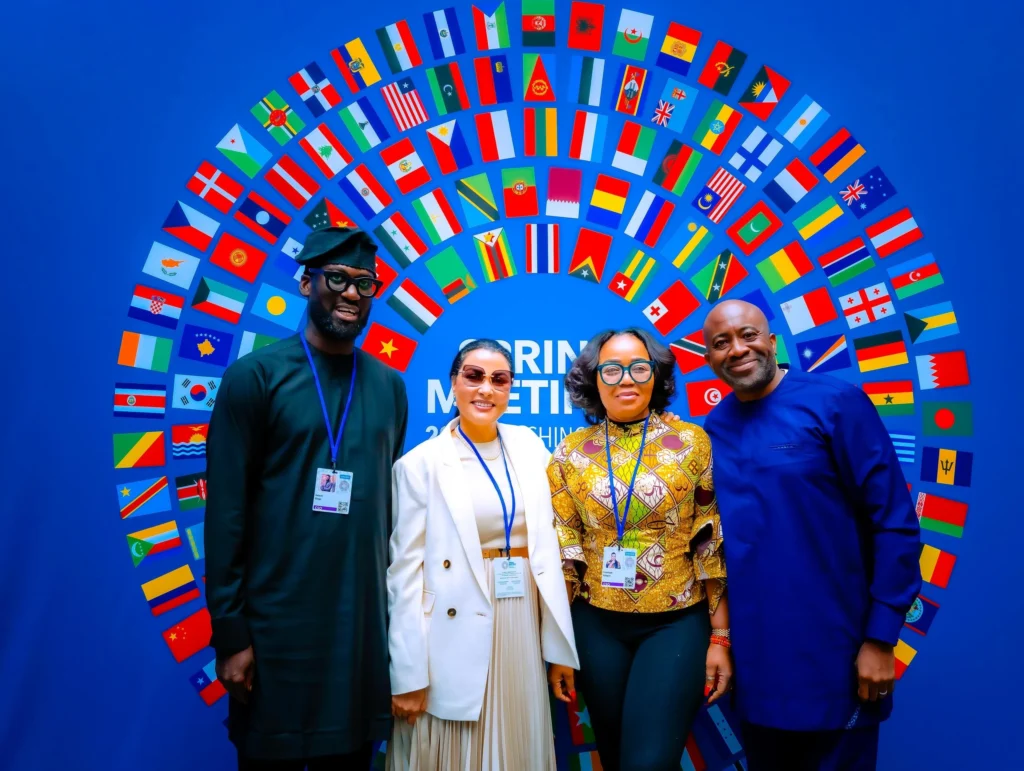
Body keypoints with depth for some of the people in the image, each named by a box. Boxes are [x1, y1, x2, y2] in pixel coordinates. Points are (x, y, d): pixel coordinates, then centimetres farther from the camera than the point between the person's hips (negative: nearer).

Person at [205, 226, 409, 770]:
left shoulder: (389, 386, 6)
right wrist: (229, 632, -9)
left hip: (364, 623, 4)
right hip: (275, 625, -3)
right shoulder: (256, 376, -6)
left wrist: (395, 604, 9)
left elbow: (391, 503, 10)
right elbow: (226, 511, -8)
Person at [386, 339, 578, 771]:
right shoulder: (421, 463, -7)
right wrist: (407, 674, -8)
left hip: (522, 626, 4)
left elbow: (546, 545, 5)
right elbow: (405, 570, -7)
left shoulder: (528, 446, 4)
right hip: (455, 632, -3)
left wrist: (560, 645, 5)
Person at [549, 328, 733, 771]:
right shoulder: (572, 453, -1)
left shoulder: (693, 443, -6)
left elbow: (714, 545, -4)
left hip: (677, 622, -2)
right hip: (598, 625, 3)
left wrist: (721, 636, -5)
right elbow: (562, 549, 2)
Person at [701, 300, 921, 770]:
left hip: (833, 654, -4)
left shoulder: (836, 403, -11)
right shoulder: (712, 430, 2)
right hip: (752, 656, 5)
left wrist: (880, 637, -13)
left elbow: (894, 523, -12)